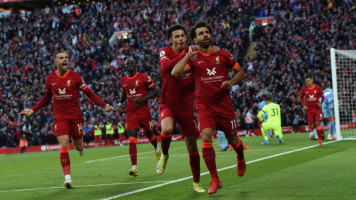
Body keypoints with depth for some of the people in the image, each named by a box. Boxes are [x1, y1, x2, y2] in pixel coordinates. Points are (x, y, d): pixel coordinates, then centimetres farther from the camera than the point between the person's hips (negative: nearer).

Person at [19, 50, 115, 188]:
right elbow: (47, 99, 18)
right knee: (64, 145, -14)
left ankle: (80, 146, 48)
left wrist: (104, 105, -10)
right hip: (59, 117, 0)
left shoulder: (75, 77, -3)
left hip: (75, 116, 0)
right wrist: (32, 110, 12)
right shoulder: (50, 78, 3)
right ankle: (67, 177, -14)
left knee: (78, 146, 8)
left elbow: (89, 94, 0)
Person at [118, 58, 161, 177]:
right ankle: (134, 166, -16)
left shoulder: (144, 77, -7)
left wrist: (143, 99, -19)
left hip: (144, 112, -2)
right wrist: (120, 103, 9)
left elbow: (155, 92, -5)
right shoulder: (123, 81, 8)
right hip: (131, 114, 2)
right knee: (132, 140, -12)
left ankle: (156, 149, 52)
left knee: (149, 135, 16)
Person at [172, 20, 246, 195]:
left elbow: (240, 72, 11)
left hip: (224, 105, 1)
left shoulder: (223, 55, 2)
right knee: (206, 137, -20)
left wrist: (231, 83, -7)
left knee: (232, 139, 11)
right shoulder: (193, 59, -1)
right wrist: (189, 55, -15)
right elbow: (175, 72, -17)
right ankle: (215, 180, -11)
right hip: (204, 106, -1)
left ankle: (241, 158, 50)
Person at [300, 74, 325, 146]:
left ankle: (320, 138, 1)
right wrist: (304, 105, -4)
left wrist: (320, 103, -11)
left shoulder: (317, 88, -5)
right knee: (312, 127, -2)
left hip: (317, 108, -1)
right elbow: (301, 98, 12)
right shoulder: (304, 89, -3)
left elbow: (322, 96, 7)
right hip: (309, 109, 1)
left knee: (317, 123, -15)